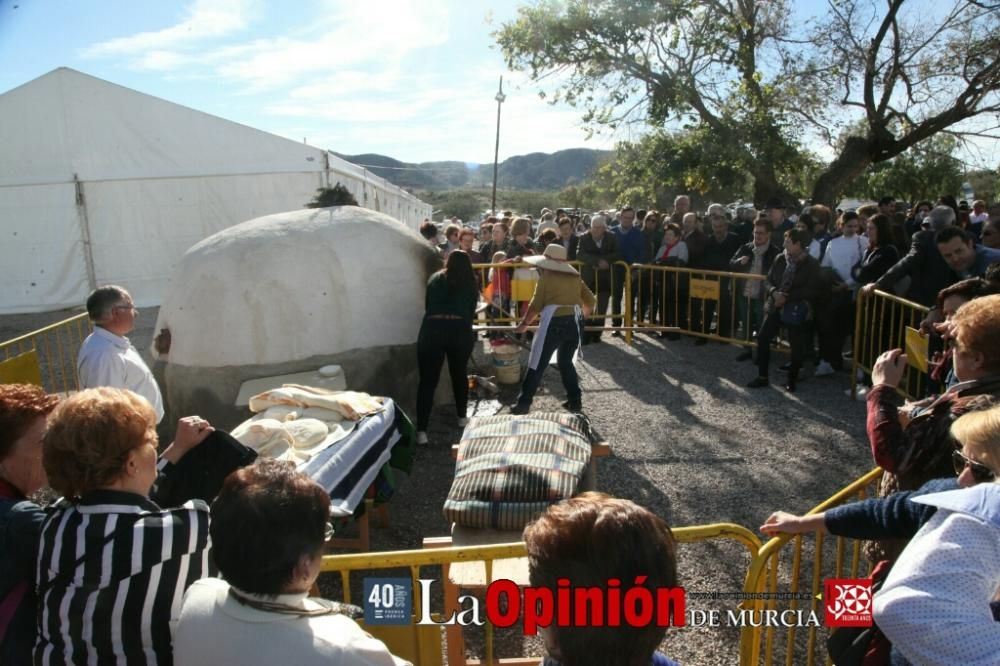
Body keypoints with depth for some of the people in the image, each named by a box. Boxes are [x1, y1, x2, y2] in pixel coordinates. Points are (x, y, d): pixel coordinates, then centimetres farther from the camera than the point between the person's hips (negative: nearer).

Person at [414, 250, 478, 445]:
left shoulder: (435, 279, 20)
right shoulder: (471, 283, 18)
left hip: (433, 329, -1)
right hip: (460, 330, 1)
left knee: (428, 380, -1)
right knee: (460, 374, 22)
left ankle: (421, 430, -7)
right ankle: (462, 418, 34)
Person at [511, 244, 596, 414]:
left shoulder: (546, 277, 4)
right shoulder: (575, 277, 17)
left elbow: (536, 305, 2)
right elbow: (591, 301, 16)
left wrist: (524, 323, 16)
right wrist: (581, 317, 34)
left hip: (554, 322, -5)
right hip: (575, 323, 5)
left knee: (537, 364, 1)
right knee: (566, 362, 22)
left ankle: (524, 403, 3)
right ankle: (575, 400, 20)